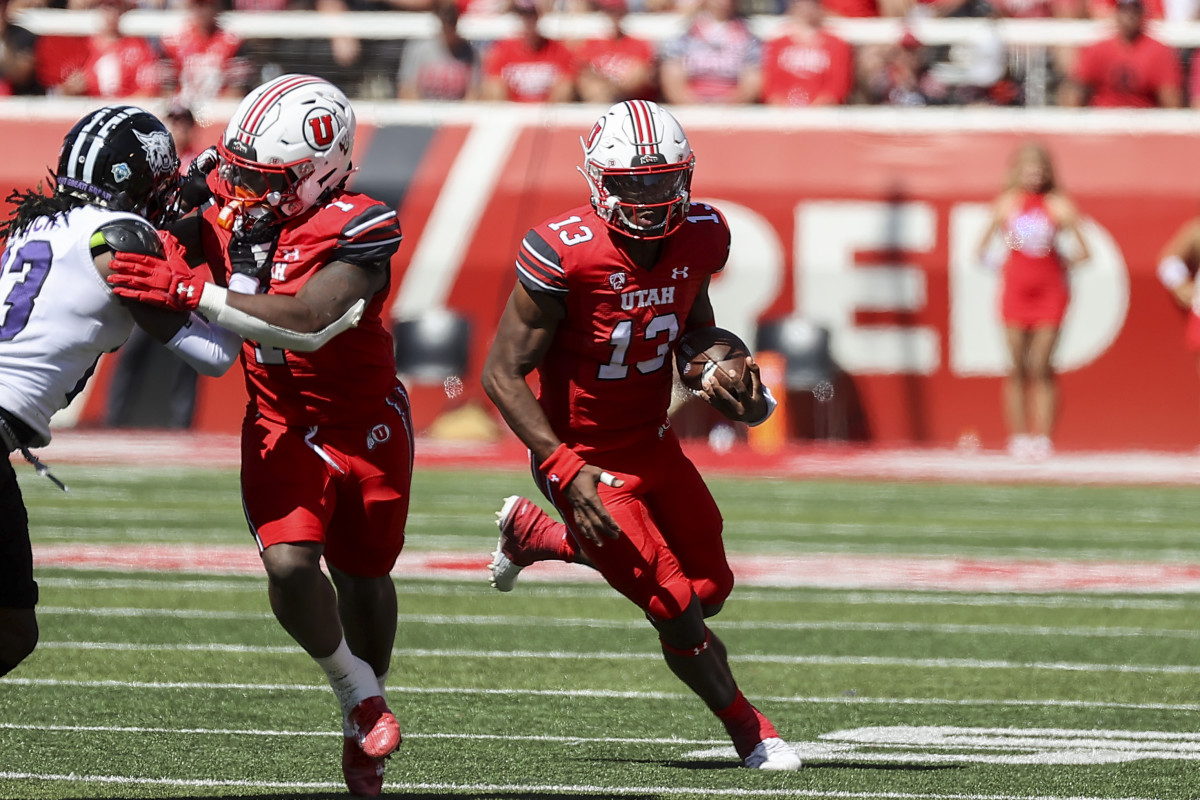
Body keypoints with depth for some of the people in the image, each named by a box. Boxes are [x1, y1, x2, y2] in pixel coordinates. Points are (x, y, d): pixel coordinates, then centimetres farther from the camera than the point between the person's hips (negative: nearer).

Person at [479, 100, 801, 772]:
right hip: (588, 459, -7)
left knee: (711, 588, 16)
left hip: (654, 443, 7)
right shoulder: (563, 254, -27)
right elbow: (503, 374, -21)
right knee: (680, 613, -8)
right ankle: (750, 732, 20)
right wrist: (565, 470, -28)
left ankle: (532, 534, 33)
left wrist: (728, 384, -8)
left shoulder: (700, 237, -8)